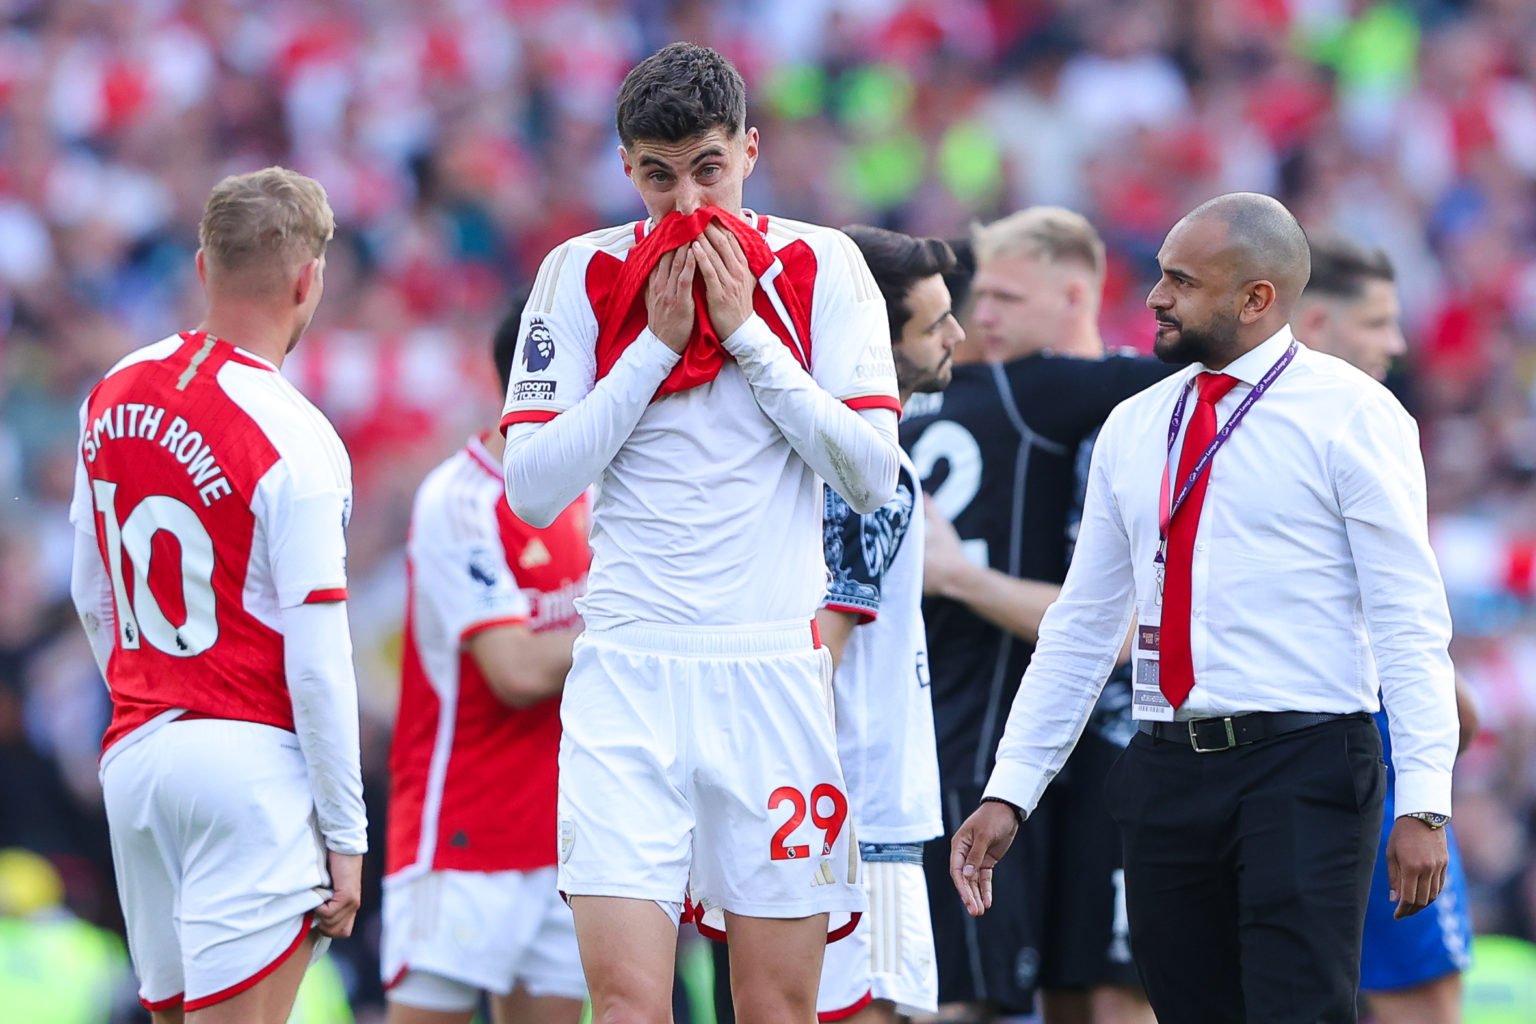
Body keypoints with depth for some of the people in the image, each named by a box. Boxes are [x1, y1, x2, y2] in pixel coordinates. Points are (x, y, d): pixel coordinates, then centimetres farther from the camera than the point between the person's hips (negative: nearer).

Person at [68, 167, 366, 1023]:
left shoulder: (115, 396, 9)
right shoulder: (294, 441, -12)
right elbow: (317, 659, -13)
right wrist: (346, 834, -7)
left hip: (133, 755, 7)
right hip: (252, 756, -7)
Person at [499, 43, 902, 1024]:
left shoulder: (820, 265, 4)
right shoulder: (582, 273, 5)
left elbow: (872, 474, -2)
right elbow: (533, 487, -1)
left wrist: (745, 331, -7)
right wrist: (656, 343, -6)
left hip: (776, 673, 0)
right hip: (628, 674, 0)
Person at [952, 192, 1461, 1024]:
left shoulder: (1351, 415, -2)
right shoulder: (1134, 429, 15)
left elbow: (1409, 621, -7)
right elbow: (1082, 626, 18)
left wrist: (1422, 802, -15)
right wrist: (1009, 793, 12)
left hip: (1303, 768, -6)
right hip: (1168, 770, 6)